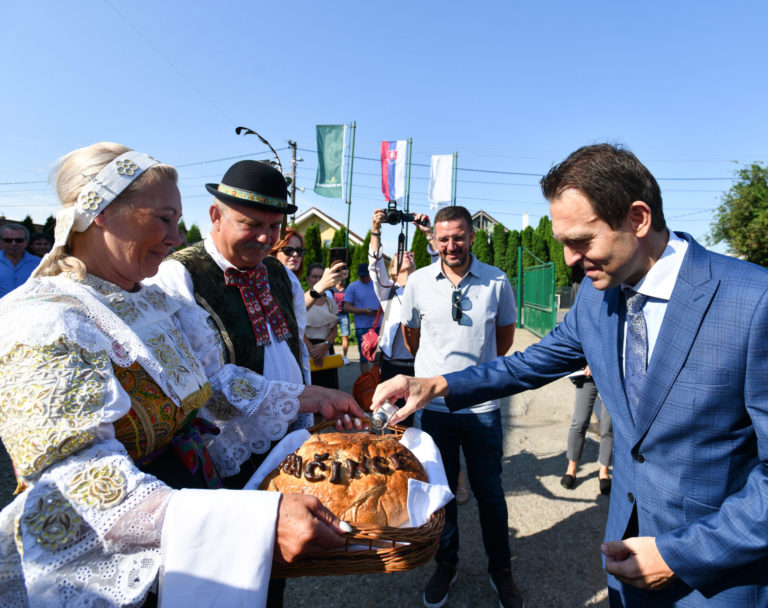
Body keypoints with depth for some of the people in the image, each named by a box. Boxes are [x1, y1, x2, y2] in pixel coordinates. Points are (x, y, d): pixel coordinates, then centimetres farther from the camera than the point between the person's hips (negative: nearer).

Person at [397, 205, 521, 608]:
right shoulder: (418, 282, -3)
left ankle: (500, 569, 36)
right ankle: (446, 564, 38)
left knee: (490, 492, 12)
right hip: (433, 404, 1)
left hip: (482, 405, -1)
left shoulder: (497, 281, -5)